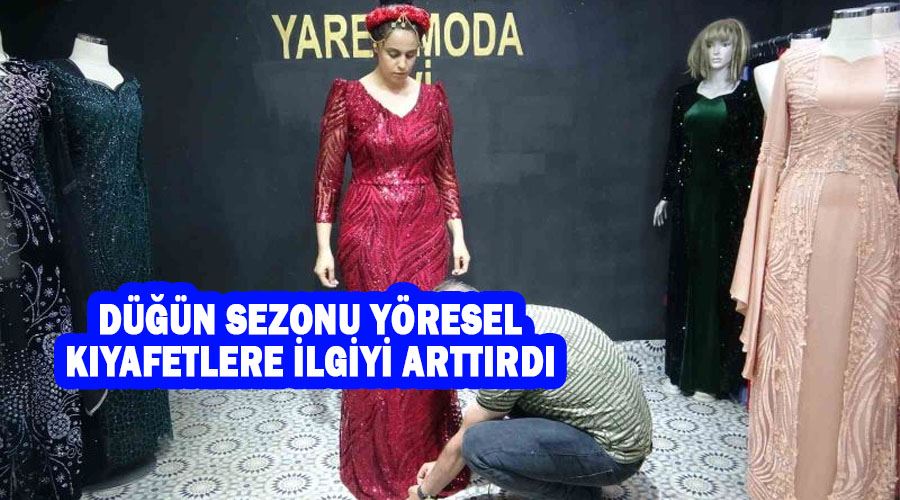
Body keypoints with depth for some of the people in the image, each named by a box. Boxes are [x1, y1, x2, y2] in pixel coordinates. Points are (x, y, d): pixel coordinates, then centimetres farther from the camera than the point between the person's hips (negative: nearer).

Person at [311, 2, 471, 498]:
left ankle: (427, 451, 25)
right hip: (368, 231, -2)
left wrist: (458, 235, 5)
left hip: (425, 231, 3)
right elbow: (328, 175, -3)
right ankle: (376, 457, 24)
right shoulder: (347, 95, -3)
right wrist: (323, 246, -8)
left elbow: (445, 173, 10)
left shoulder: (434, 96, 7)